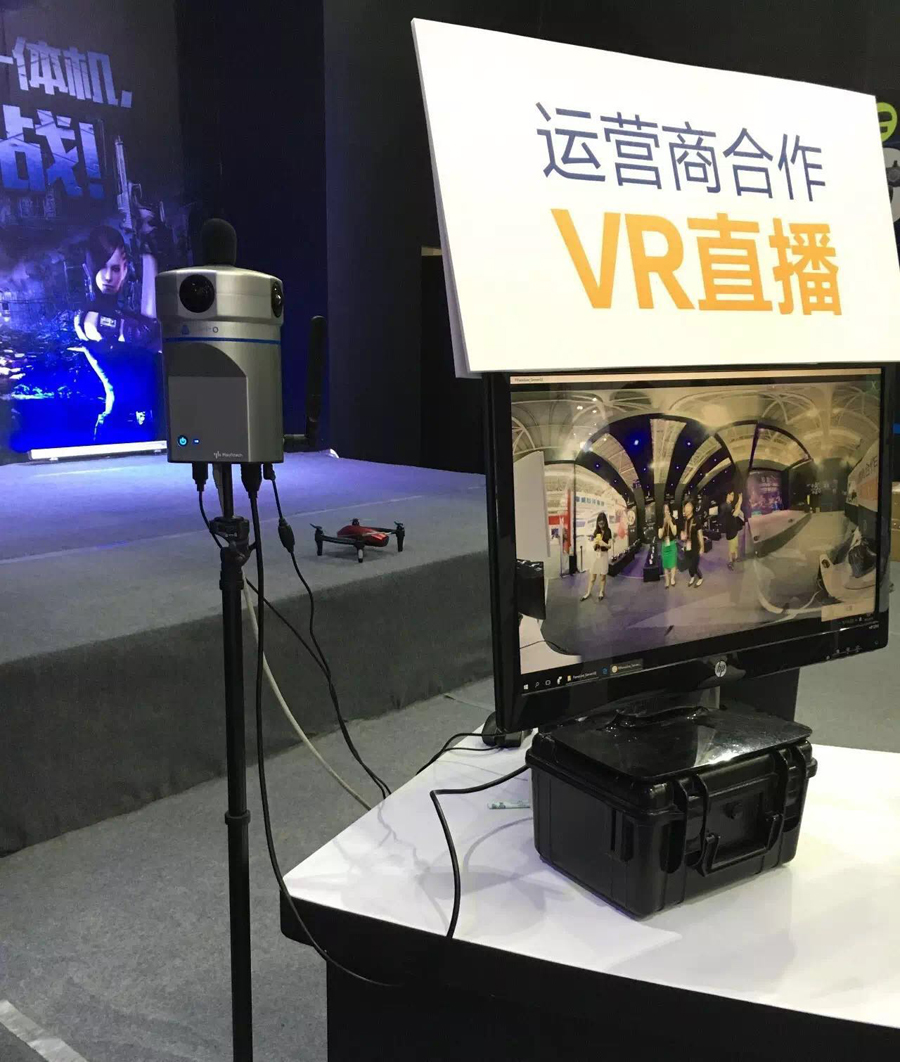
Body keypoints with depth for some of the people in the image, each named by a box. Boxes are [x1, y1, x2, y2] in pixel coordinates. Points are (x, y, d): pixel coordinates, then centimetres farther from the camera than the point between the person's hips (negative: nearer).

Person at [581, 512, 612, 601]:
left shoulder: (608, 532, -5)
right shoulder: (596, 531, 3)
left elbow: (610, 545, -7)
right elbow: (593, 544, 5)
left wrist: (604, 544, -26)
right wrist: (595, 543, -17)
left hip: (604, 555, -3)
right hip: (596, 554, 3)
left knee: (603, 575, 5)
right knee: (593, 575, 7)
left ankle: (601, 592, 19)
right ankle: (588, 593, 14)